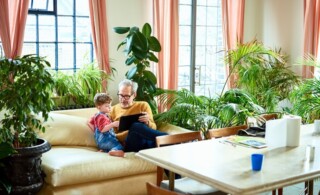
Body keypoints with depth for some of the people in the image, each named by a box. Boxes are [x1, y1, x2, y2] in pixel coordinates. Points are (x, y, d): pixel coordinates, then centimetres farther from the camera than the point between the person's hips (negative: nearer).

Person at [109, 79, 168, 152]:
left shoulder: (143, 105, 20)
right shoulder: (113, 110, 20)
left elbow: (154, 128, 13)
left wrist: (147, 122, -11)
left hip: (146, 141, 0)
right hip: (128, 144, 0)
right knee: (136, 127, -35)